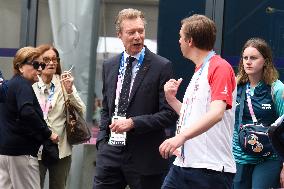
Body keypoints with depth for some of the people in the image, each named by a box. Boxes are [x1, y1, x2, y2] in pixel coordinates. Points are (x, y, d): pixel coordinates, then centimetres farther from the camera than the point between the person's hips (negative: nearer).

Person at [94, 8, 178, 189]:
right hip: (111, 152, 4)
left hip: (144, 157, -4)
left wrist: (133, 123, -17)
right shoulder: (109, 66, 12)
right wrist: (102, 141, 8)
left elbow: (169, 114, -9)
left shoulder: (162, 67, -6)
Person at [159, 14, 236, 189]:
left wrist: (181, 137, -35)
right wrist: (171, 99, 10)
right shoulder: (198, 71, 21)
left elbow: (216, 113, -24)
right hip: (183, 164, 9)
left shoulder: (220, 68, -9)